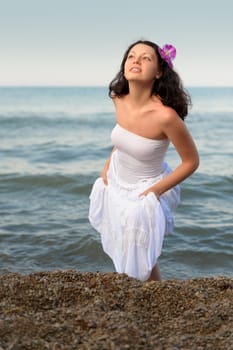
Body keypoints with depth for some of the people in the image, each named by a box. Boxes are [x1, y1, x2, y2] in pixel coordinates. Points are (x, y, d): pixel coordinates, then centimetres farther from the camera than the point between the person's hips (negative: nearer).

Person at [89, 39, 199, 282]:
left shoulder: (165, 115, -34)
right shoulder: (119, 99, -15)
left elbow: (191, 161, -21)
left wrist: (155, 191, -20)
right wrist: (107, 166, 7)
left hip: (144, 189, -6)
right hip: (116, 179, 6)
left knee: (140, 257, 6)